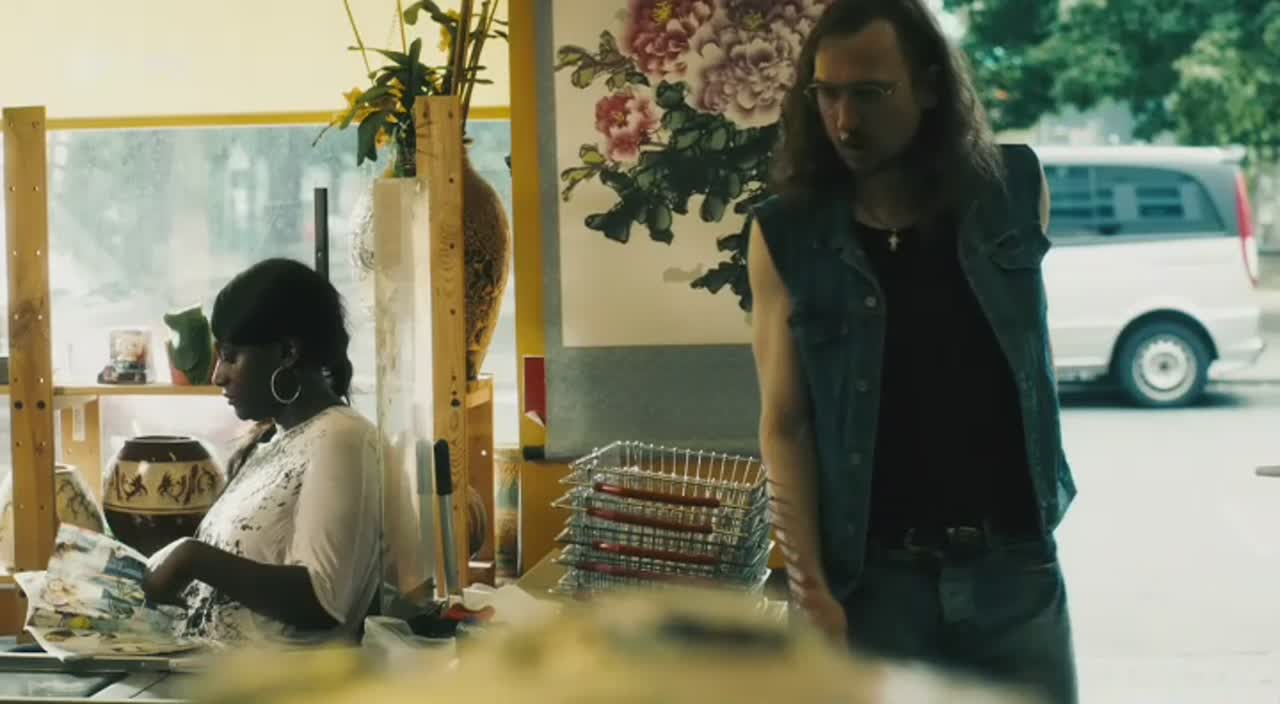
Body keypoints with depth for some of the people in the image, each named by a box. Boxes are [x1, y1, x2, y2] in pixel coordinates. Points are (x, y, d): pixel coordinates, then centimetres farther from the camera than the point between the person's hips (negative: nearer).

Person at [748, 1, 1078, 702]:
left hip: (1015, 567, 2)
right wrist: (811, 584, -12)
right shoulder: (789, 237, -5)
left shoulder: (1015, 194, 0)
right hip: (873, 580, -1)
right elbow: (785, 425, -5)